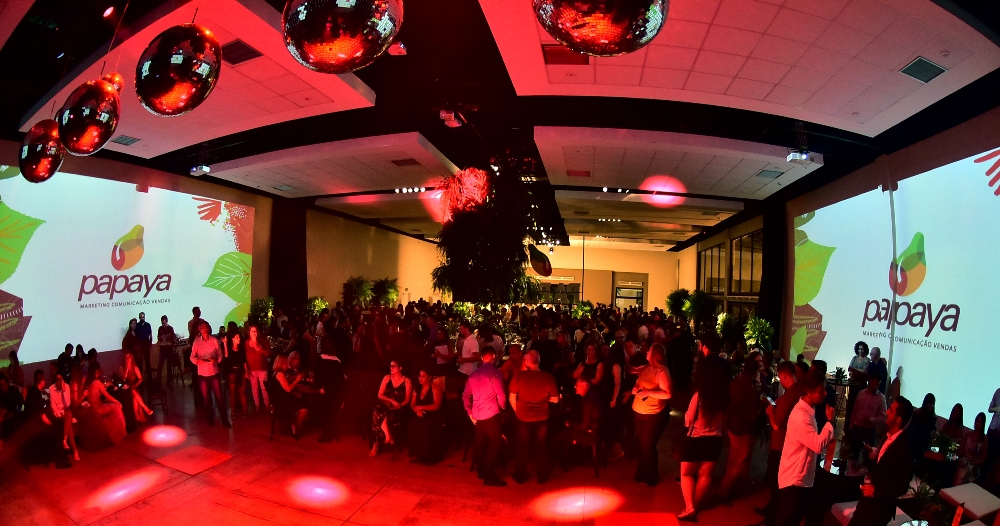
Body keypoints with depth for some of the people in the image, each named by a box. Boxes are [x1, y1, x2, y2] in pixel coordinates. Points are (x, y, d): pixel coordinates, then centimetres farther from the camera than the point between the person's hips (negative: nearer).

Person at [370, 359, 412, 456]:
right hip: (385, 406, 3)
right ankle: (388, 436, -35)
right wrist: (391, 401, -12)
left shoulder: (407, 381, 1)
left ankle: (376, 446, -25)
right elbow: (380, 395, 5)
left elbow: (407, 400, 0)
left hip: (398, 410, -3)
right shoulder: (387, 378, 10)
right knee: (377, 410, -34)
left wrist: (398, 406, -19)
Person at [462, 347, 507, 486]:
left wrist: (470, 413, 15)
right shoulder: (495, 372, -9)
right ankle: (490, 476, 0)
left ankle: (481, 471, 28)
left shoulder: (474, 374, 11)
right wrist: (502, 408, 8)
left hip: (477, 415, 7)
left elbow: (465, 395, 12)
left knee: (480, 443, 16)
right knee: (495, 443, 0)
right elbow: (501, 395, -11)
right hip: (491, 414, -7)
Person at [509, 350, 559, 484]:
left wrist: (517, 412, 7)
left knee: (522, 448, 18)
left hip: (523, 418, -1)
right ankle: (542, 477, 29)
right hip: (542, 418, 1)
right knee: (541, 447, 19)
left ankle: (520, 476, 29)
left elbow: (512, 398, -9)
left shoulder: (519, 376, -14)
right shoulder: (548, 377, -12)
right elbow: (555, 400, -4)